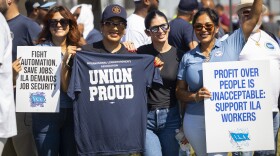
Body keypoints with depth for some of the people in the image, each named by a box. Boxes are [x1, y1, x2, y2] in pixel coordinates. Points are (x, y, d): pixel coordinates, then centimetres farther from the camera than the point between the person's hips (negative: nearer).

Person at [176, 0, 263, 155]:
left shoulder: (230, 46, 2)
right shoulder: (188, 58, 8)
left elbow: (252, 18, -1)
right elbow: (179, 91, 8)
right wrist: (195, 96, -11)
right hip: (195, 122, 3)